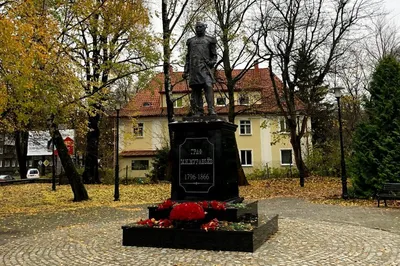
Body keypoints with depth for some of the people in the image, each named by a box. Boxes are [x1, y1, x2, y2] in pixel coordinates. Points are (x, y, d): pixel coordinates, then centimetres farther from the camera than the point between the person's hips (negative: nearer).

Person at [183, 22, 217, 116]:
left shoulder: (209, 40, 15)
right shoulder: (191, 41, 23)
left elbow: (214, 55, 13)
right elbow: (188, 57, 20)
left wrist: (212, 62, -8)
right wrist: (185, 71, 12)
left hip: (205, 67, -3)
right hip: (194, 67, 3)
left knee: (208, 86, -20)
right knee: (195, 89, -2)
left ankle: (211, 110, -25)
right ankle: (198, 112, -1)